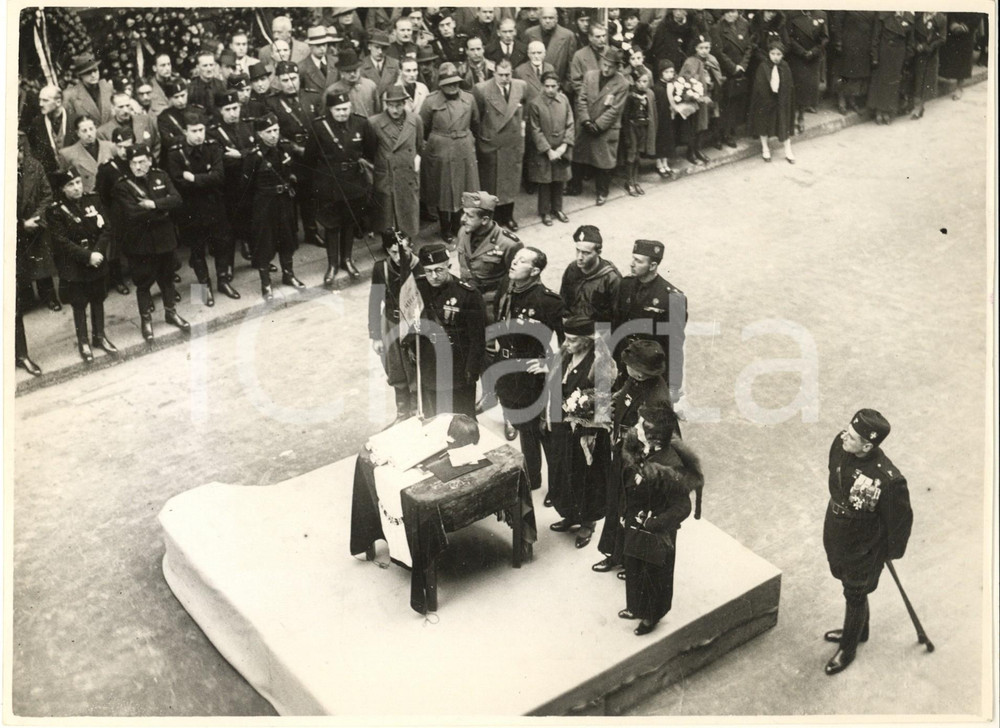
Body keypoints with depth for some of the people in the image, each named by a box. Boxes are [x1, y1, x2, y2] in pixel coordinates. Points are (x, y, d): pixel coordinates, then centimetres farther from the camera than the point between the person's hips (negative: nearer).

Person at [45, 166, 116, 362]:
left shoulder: (93, 201, -1)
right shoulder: (55, 211, -12)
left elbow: (106, 229, -3)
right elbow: (62, 242, -16)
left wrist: (98, 252, -17)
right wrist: (87, 256, -22)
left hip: (98, 261, 4)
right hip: (73, 267, -3)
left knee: (98, 300, 15)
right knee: (79, 304, 7)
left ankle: (100, 336, 30)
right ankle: (83, 342, 20)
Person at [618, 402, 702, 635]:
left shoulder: (671, 465, -35)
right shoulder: (639, 447, -15)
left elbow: (682, 508, -25)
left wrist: (649, 523, -19)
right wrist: (627, 513, 3)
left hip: (657, 531, -6)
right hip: (635, 522, 6)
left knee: (654, 573, 19)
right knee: (633, 568, 27)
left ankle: (651, 616, 43)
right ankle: (636, 607, 52)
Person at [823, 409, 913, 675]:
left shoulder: (889, 480, -38)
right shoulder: (840, 445, -21)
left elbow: (901, 518, -20)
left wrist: (893, 551, -5)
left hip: (863, 547, -6)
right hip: (835, 535, 6)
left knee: (855, 595, 18)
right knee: (847, 582, 29)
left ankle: (848, 647, 45)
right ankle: (857, 630, 57)